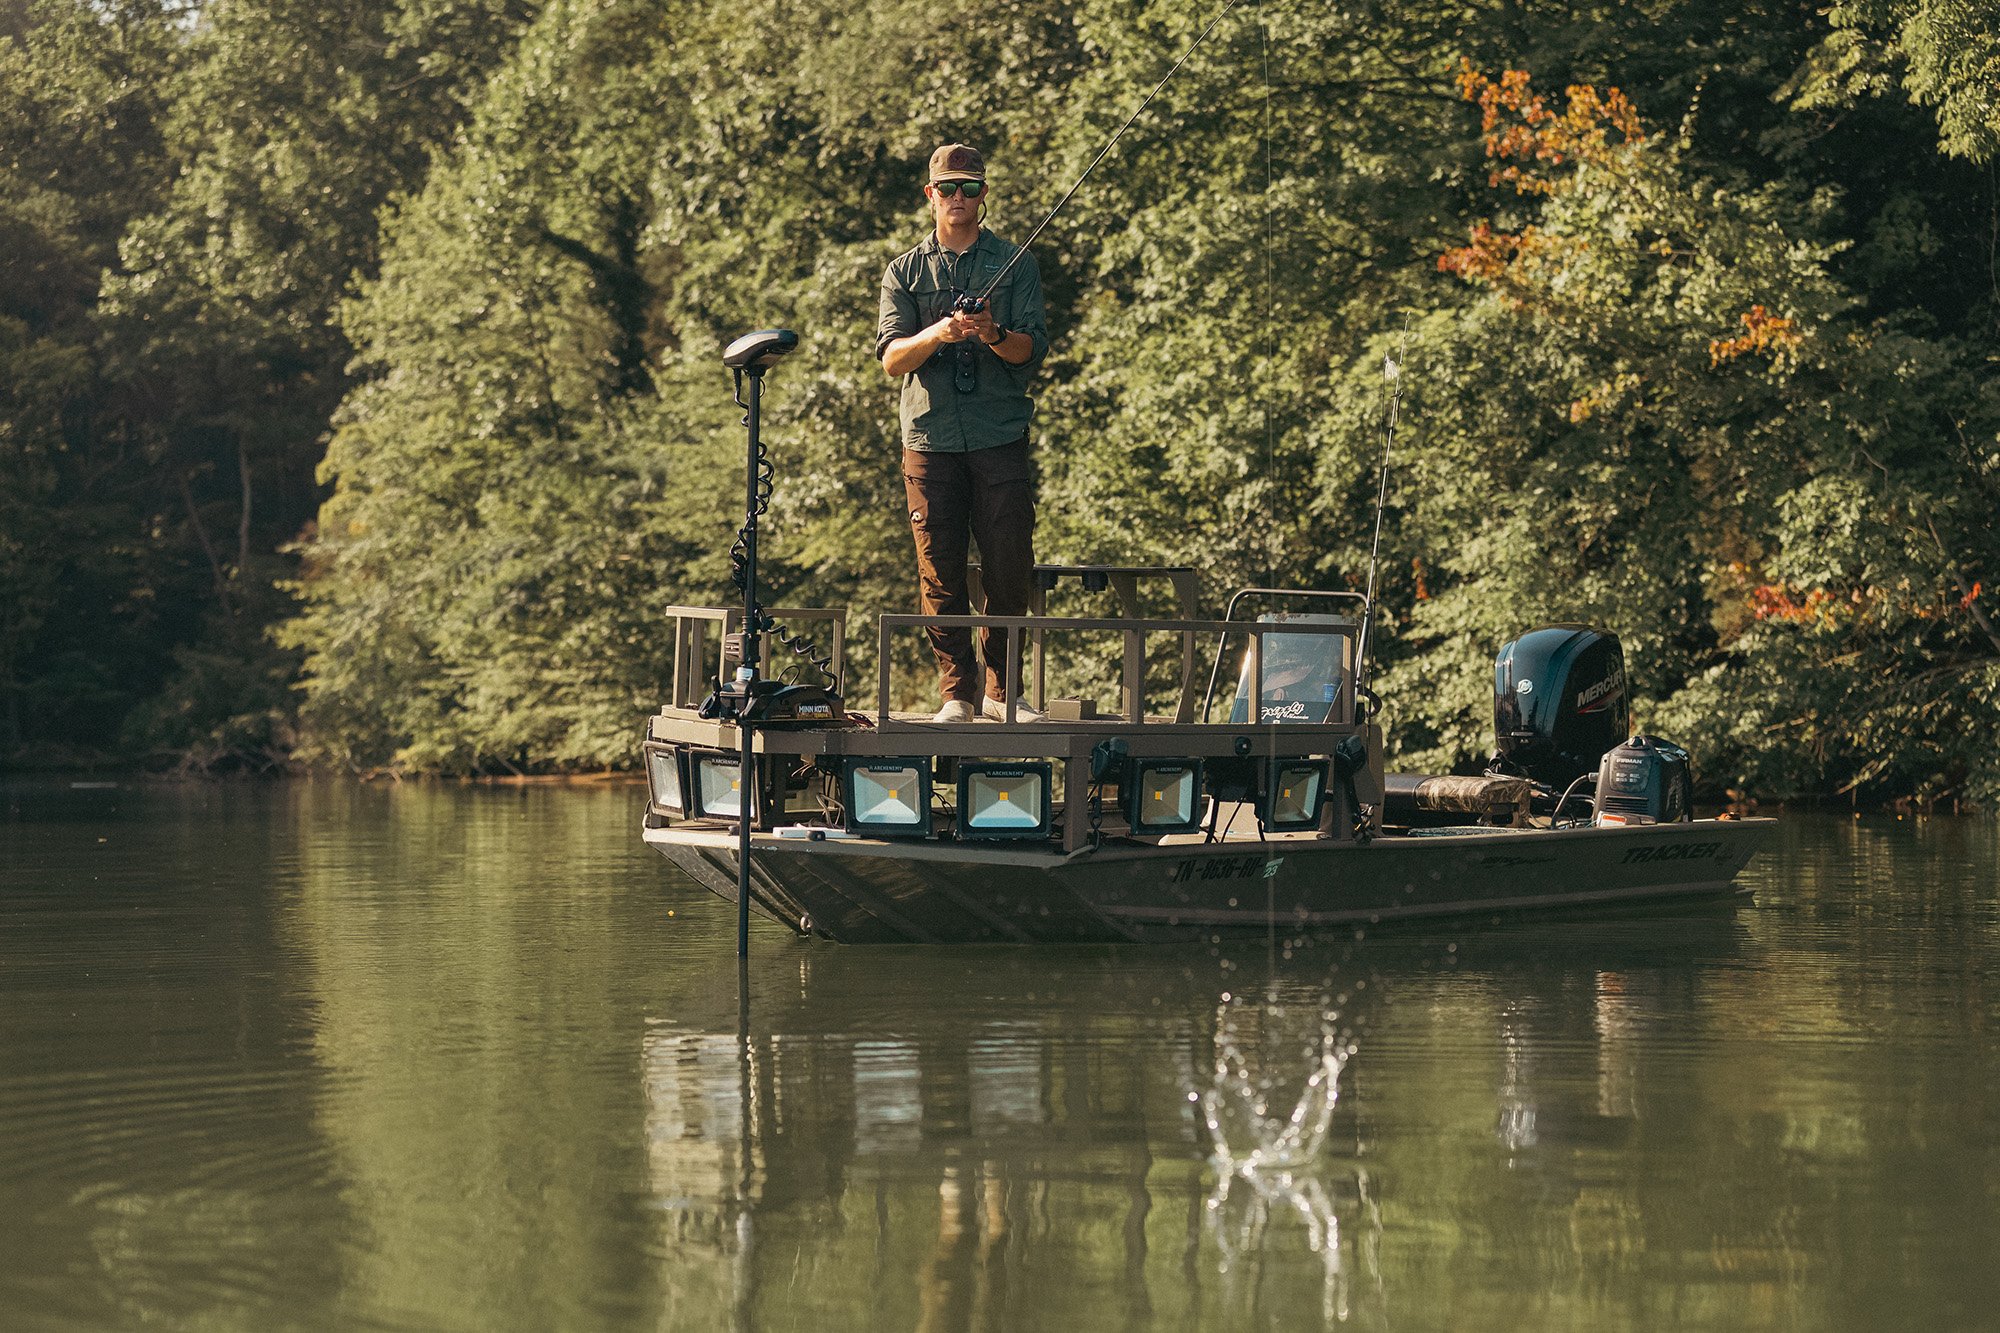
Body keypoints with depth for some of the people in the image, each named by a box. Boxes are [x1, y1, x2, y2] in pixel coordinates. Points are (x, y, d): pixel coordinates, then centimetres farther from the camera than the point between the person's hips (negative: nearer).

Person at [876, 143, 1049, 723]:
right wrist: (938, 334, -18)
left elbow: (1032, 349, 0)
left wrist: (993, 334, -21)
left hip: (1001, 440, 0)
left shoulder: (1016, 265, 10)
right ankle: (957, 692, 4)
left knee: (1010, 569, -4)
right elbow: (891, 358, 1)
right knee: (940, 572, -2)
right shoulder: (905, 272, 12)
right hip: (930, 437, 1)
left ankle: (1001, 689, 6)